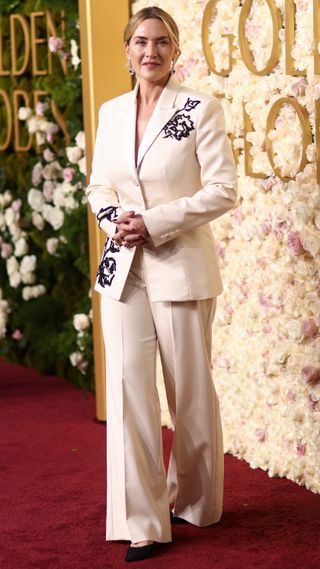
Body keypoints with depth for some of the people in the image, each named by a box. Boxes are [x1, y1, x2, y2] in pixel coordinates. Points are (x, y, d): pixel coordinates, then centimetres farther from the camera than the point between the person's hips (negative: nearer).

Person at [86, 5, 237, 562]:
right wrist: (114, 220, -5)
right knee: (127, 386, -2)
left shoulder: (201, 109, -4)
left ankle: (193, 502, 28)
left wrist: (154, 223, -16)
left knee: (190, 389, 6)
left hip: (180, 264, -4)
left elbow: (222, 190, -9)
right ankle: (141, 522, 4)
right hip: (122, 266, 4)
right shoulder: (111, 113, 10)